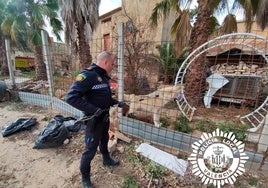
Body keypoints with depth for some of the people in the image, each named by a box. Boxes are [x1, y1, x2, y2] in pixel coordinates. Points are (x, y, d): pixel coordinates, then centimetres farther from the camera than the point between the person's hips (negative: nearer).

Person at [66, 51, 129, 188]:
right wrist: (94, 110, -30)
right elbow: (71, 97, -30)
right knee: (90, 149, 10)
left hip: (105, 118, 9)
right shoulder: (88, 75, -23)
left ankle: (107, 160, 54)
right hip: (94, 120, -8)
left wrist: (118, 103, 5)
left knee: (104, 141, 28)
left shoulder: (104, 77, 6)